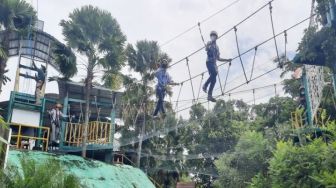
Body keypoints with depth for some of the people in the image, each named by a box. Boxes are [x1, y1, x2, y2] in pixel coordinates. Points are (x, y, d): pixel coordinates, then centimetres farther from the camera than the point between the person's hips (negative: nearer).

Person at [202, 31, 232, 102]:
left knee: (213, 80, -3)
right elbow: (206, 49, -16)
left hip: (214, 63, 6)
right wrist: (209, 44, -31)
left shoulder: (217, 47, 25)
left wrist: (227, 60, 21)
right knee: (214, 73, -32)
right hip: (209, 62, -6)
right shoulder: (209, 43, 7)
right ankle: (205, 85, -14)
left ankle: (209, 95, -4)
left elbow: (218, 58, 27)